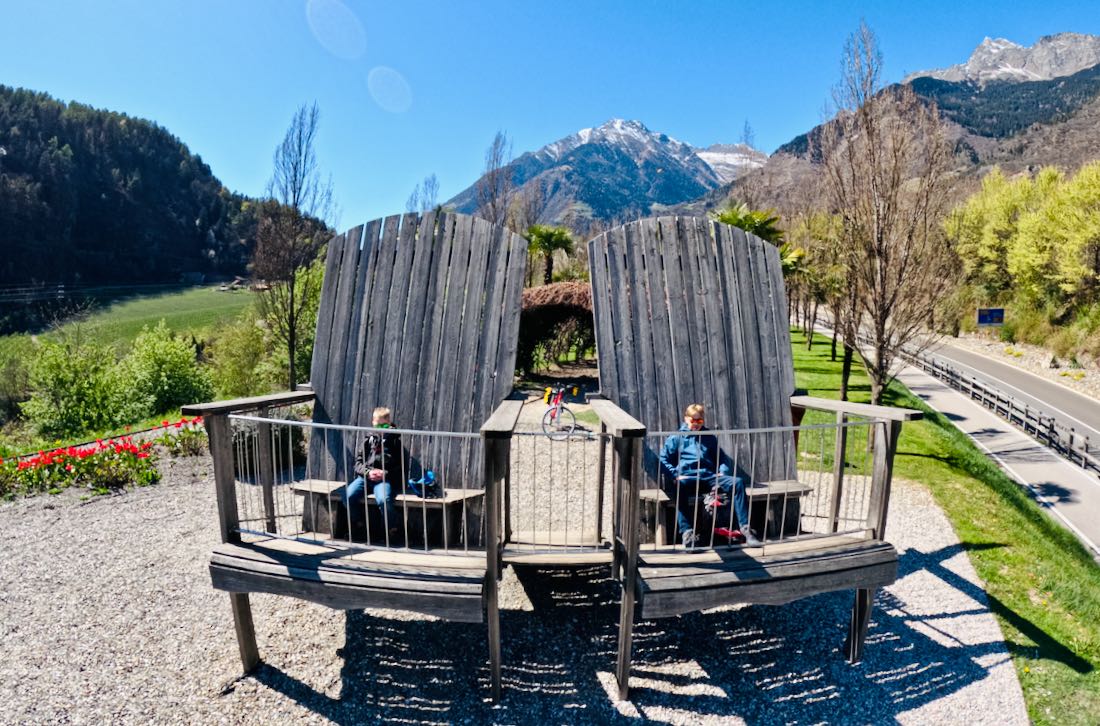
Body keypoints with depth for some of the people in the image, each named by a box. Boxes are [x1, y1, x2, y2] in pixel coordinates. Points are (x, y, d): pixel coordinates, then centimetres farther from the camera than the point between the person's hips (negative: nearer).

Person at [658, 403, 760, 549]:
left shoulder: (709, 437, 25)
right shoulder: (676, 438, 14)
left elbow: (722, 457, 28)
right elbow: (663, 460, 6)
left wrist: (722, 472, 6)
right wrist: (676, 475, -10)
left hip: (709, 476, 4)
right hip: (687, 477, -3)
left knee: (737, 482, -23)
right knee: (678, 488, -40)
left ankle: (745, 528, -22)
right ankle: (687, 532, -43)